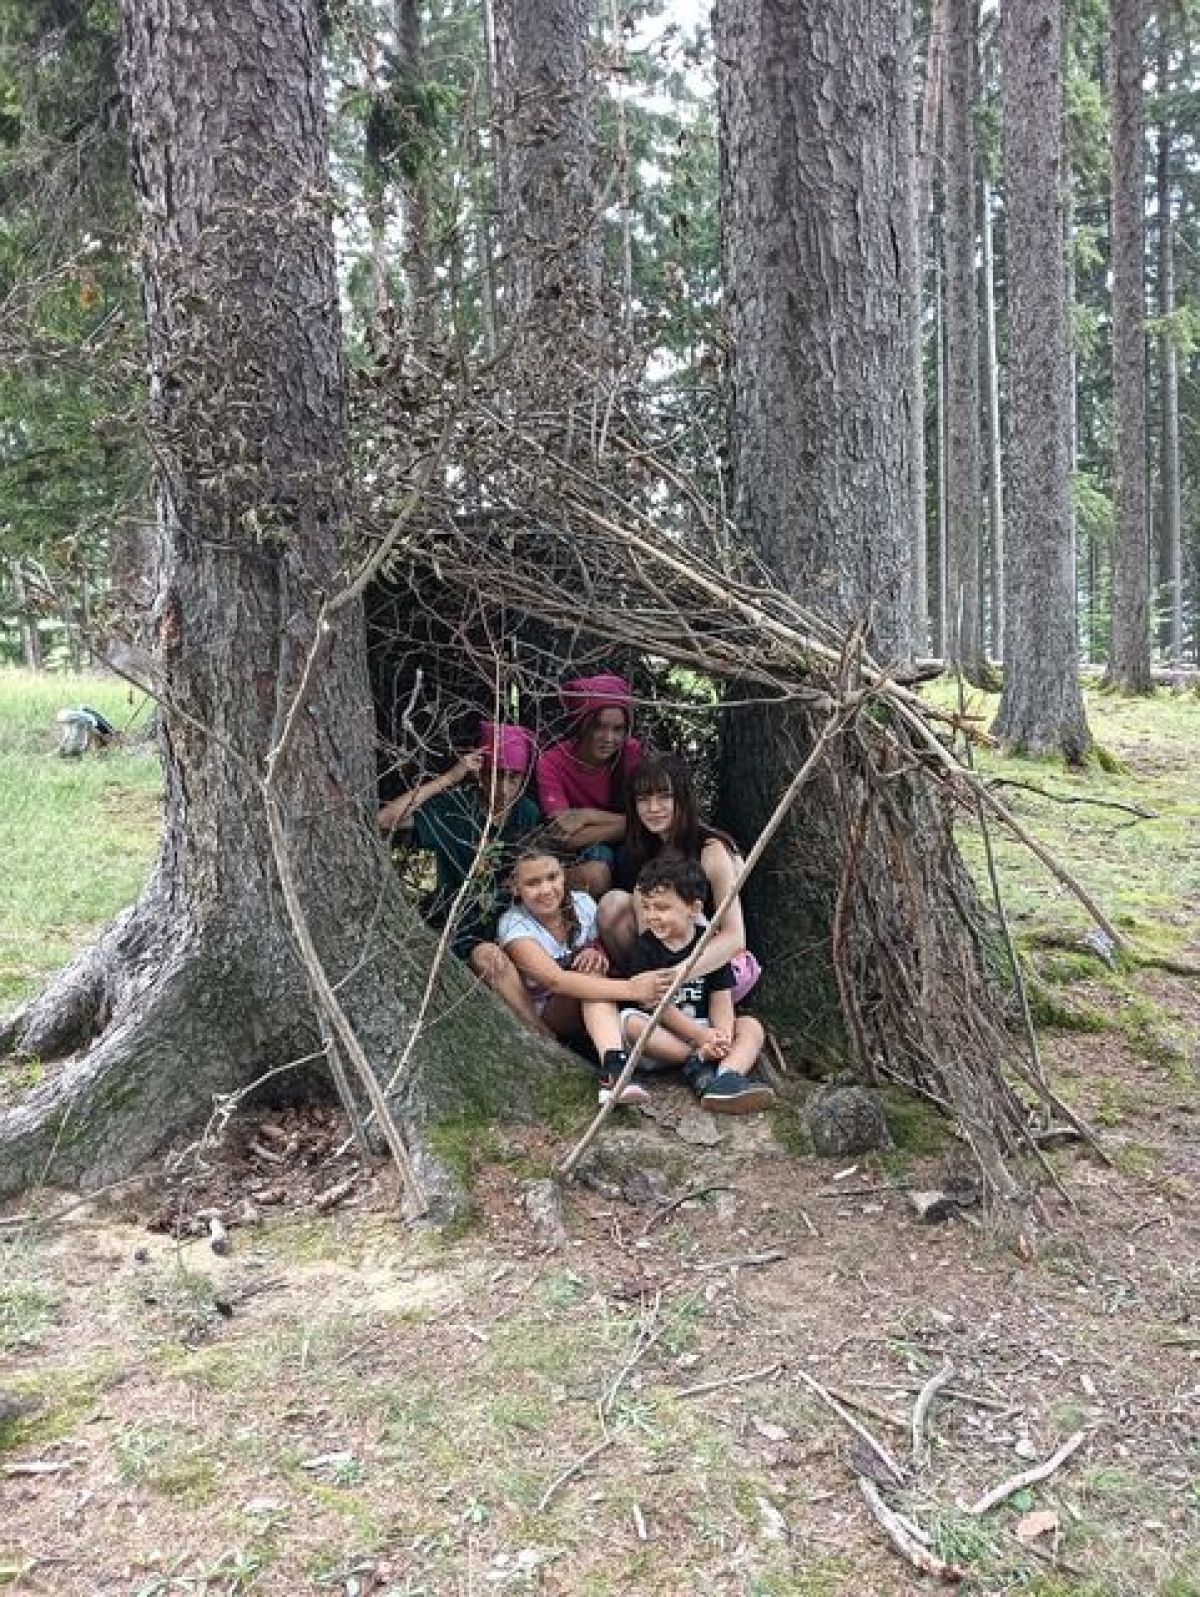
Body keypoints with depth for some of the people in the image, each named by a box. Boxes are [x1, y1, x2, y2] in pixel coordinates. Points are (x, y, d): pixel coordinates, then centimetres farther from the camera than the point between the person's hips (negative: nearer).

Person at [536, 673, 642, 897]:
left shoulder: (632, 752, -10)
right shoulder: (552, 763, -17)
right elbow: (568, 837, -24)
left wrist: (589, 816, -22)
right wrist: (623, 822, -25)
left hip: (625, 850, 3)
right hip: (576, 854, -3)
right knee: (595, 874, -34)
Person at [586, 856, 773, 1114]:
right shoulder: (644, 948, -5)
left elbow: (721, 1000, -3)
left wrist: (721, 1037, -25)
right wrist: (704, 1037, -22)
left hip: (705, 1028, 2)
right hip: (658, 1034, -2)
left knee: (751, 1026, -18)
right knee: (629, 1021, -30)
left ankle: (726, 1078, -47)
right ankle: (697, 1063, -29)